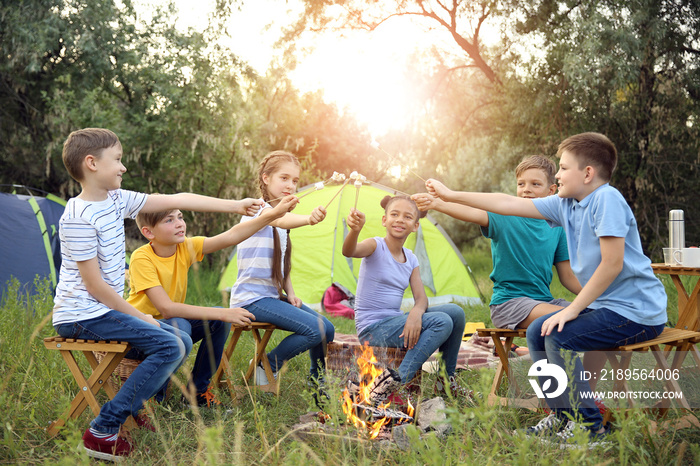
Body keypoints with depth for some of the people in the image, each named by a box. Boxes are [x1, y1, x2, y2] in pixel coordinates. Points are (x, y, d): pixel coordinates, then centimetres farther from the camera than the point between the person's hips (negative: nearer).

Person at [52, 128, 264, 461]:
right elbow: (94, 284, -19)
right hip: (81, 316, -9)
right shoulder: (78, 218, -19)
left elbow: (177, 200, 8)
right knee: (168, 347, -20)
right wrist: (138, 316, -10)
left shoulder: (117, 200, 6)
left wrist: (235, 206, 8)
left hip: (107, 309, 9)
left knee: (182, 342, 10)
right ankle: (103, 431, -15)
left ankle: (129, 408, 13)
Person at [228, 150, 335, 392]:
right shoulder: (258, 209, -11)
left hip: (273, 296, 8)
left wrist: (290, 292, 5)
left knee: (327, 328, -4)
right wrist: (309, 218, -57)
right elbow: (281, 221, -37)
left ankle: (319, 386, 13)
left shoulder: (281, 214, 17)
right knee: (316, 330, -21)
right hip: (251, 298, -8)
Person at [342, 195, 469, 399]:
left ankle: (448, 379, 8)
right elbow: (349, 252, -33)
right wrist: (355, 229, -56)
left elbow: (421, 298, 1)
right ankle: (398, 382, -23)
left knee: (455, 312, -6)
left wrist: (416, 313, -24)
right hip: (372, 328, -7)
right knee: (442, 322, -22)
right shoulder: (376, 246, -9)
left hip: (395, 322, 7)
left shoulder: (411, 259, 9)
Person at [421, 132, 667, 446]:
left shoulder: (607, 199, -19)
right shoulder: (566, 204, 6)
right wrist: (450, 195, 9)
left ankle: (589, 426, -8)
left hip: (637, 311, -9)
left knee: (560, 336, -21)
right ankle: (562, 416, 17)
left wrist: (572, 310, -19)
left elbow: (612, 263, -24)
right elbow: (509, 205, 8)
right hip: (606, 304, 9)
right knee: (537, 332, 9)